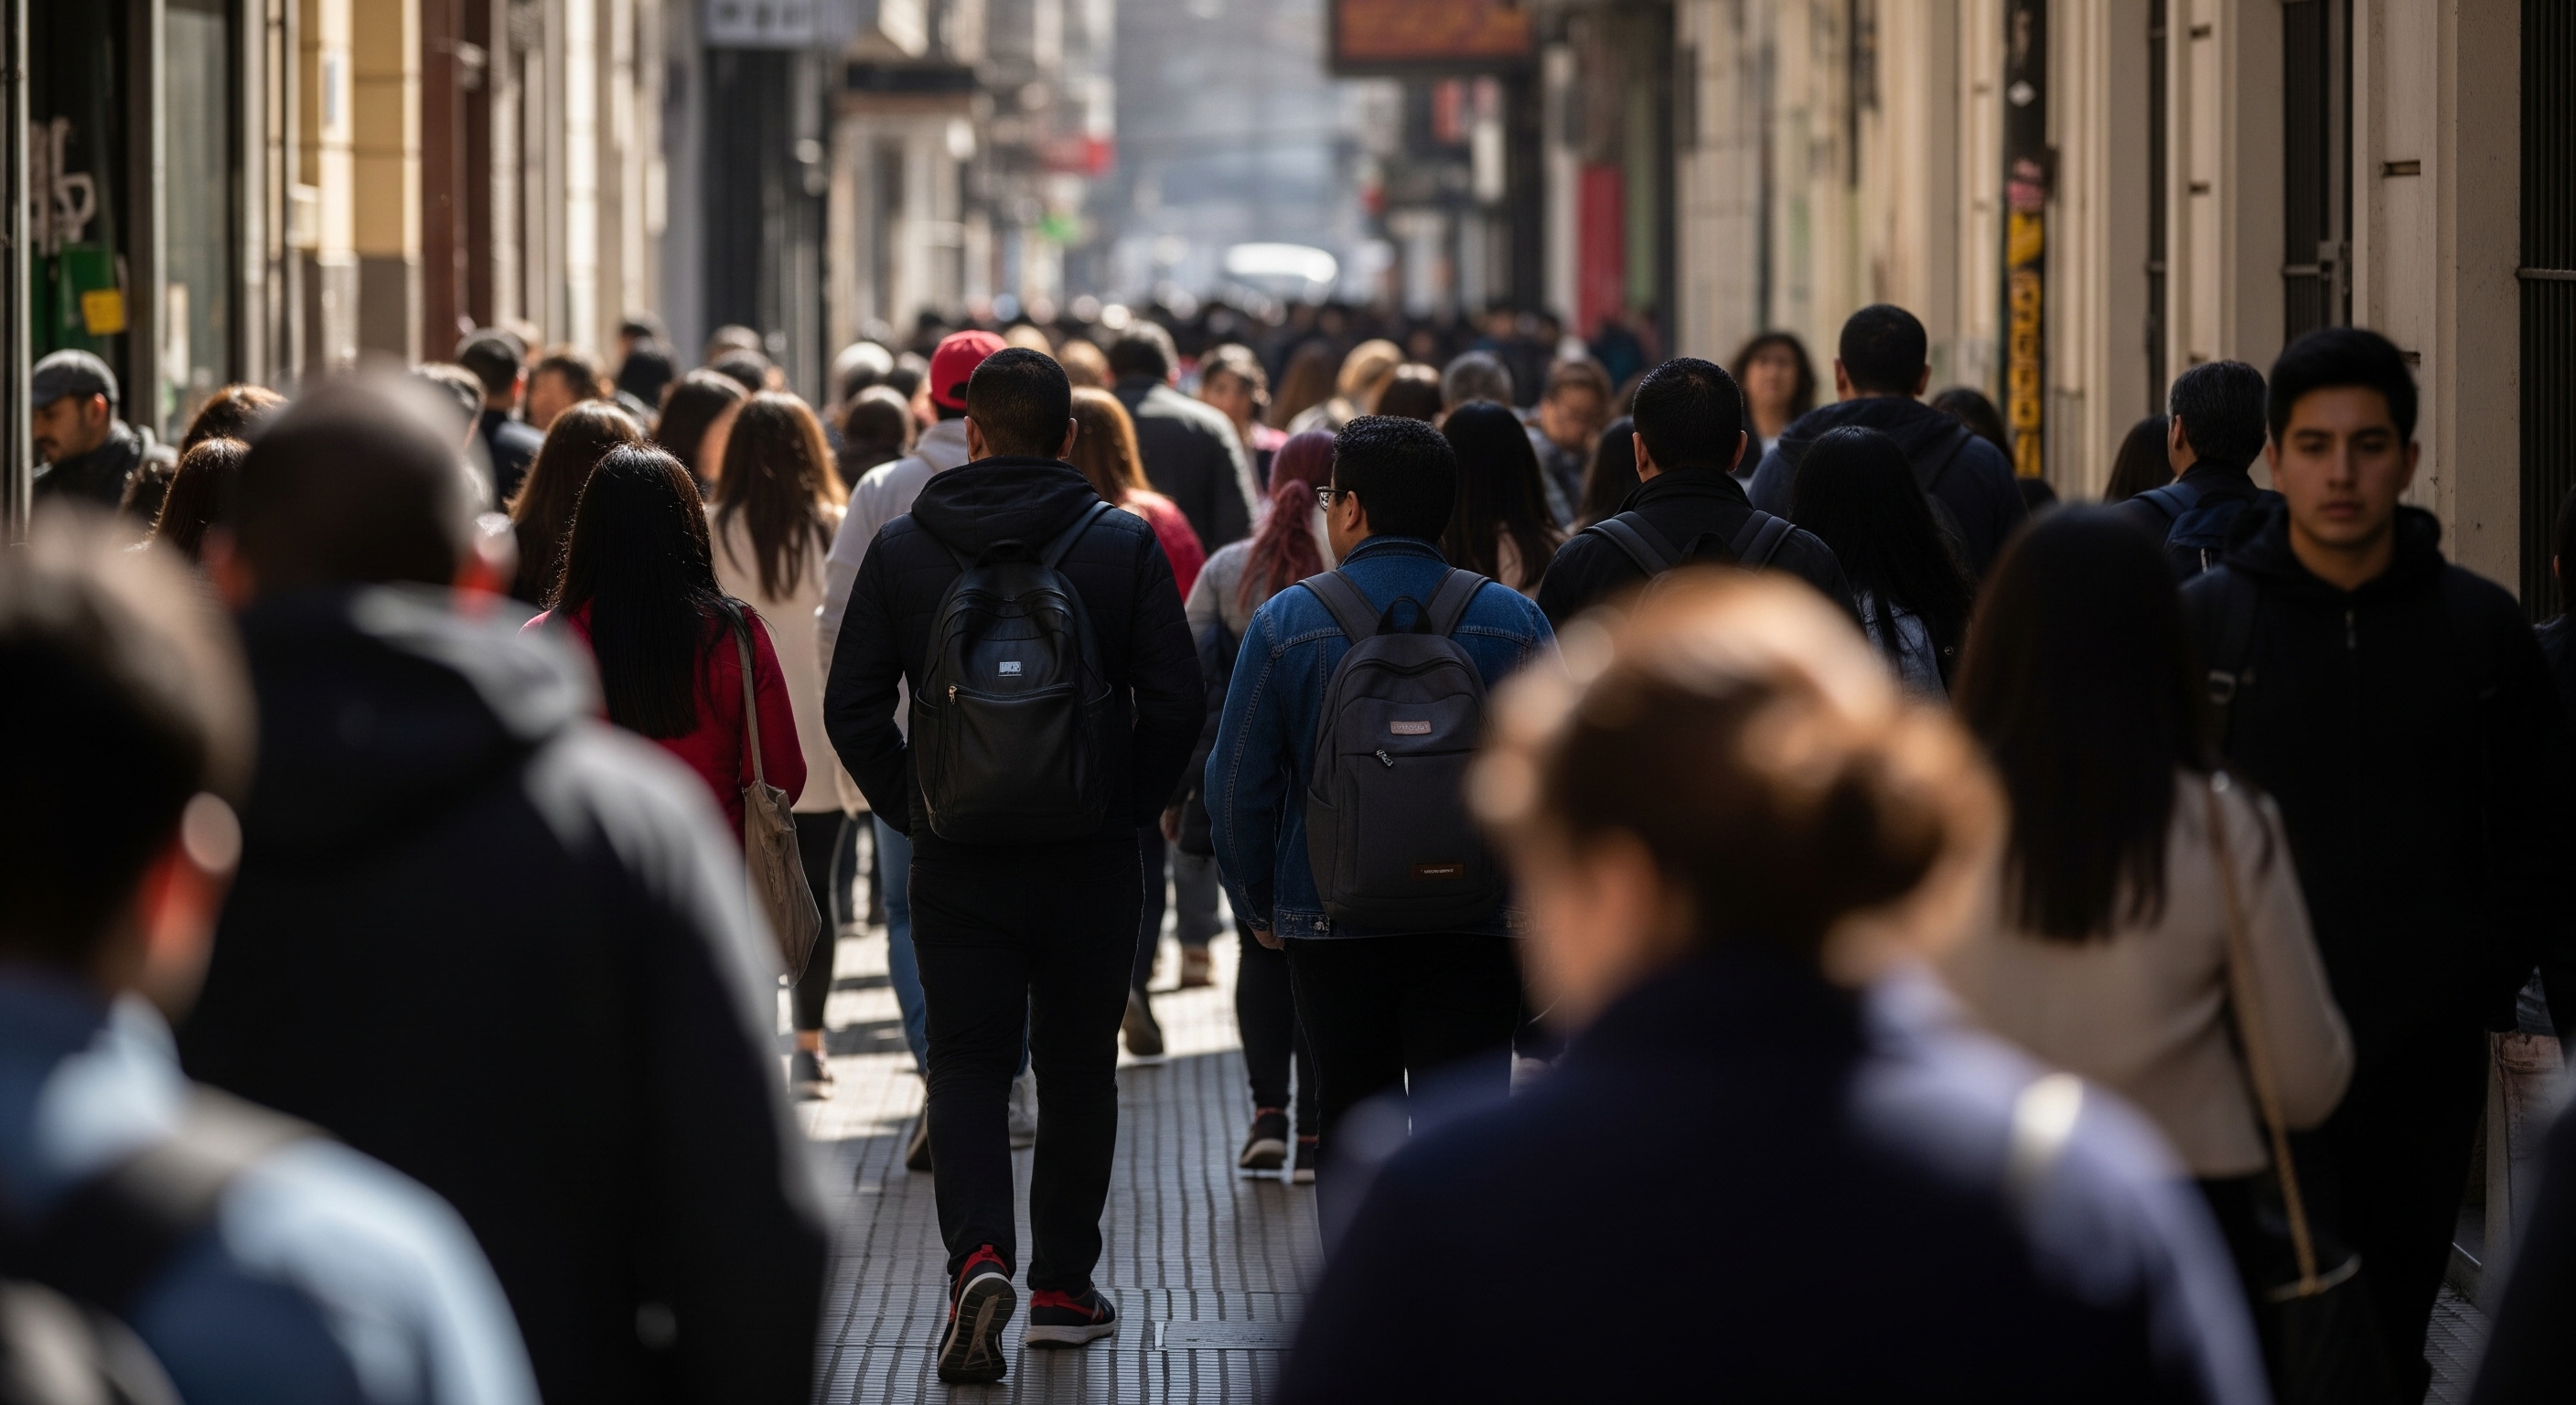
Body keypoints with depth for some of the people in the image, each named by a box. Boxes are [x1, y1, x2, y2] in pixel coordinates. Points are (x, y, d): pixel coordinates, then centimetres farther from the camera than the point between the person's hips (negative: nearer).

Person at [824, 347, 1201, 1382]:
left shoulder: (901, 549, -1)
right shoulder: (1125, 547, -4)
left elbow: (852, 707, -1)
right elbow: (1176, 702, -6)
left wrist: (913, 810, 9)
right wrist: (1128, 808, 7)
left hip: (958, 862, 0)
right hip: (1092, 863, 0)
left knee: (967, 1065, 5)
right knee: (1076, 1067, 13)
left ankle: (978, 1255, -18)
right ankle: (1063, 1286, 19)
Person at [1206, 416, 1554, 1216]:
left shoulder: (1285, 624, -4)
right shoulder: (1513, 623, -1)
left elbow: (1236, 789, -1)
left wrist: (1258, 908, 12)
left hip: (1333, 929, 0)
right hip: (1477, 931, 0)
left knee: (1353, 1126, 13)